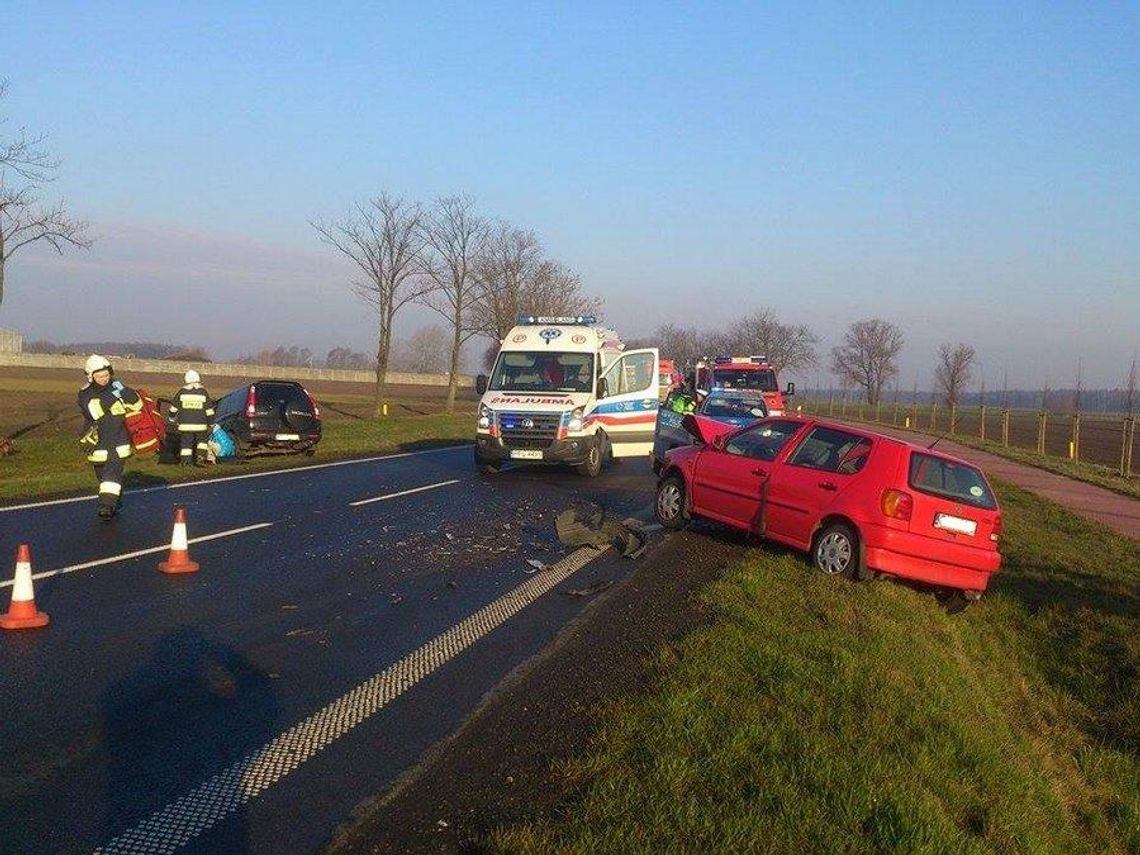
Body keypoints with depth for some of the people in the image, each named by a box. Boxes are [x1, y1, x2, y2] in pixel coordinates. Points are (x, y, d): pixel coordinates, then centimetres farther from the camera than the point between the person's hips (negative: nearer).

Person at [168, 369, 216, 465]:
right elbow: (209, 411, 1)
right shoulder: (203, 393, -2)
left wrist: (172, 420, 23)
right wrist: (211, 424, 10)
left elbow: (173, 408, 8)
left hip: (185, 425, 0)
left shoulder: (181, 392, -1)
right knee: (202, 440, 18)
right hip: (200, 425, 0)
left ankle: (185, 461, 7)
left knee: (186, 443, 9)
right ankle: (200, 457, 5)